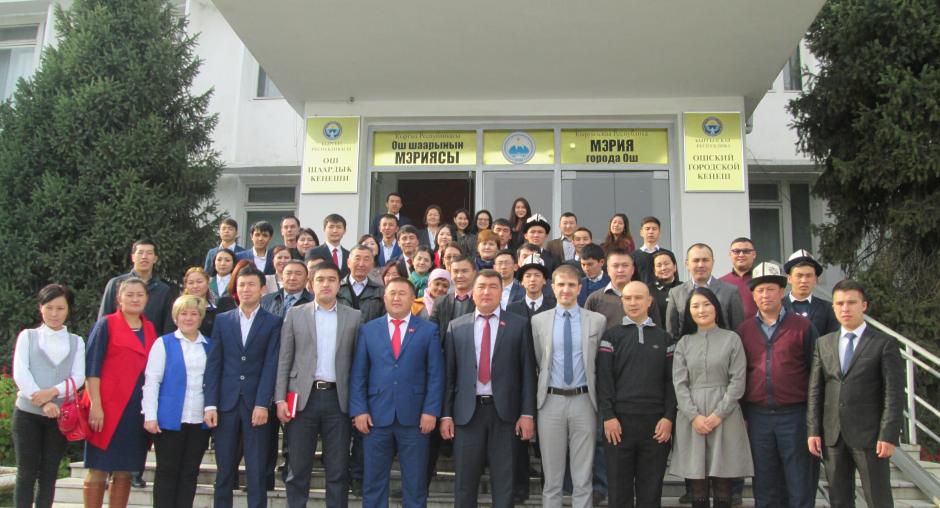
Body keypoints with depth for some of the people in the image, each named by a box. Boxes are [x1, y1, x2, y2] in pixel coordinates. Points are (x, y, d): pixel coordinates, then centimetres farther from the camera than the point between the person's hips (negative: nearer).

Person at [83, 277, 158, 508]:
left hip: (138, 411, 5)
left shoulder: (150, 329, 13)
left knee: (124, 472, 8)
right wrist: (95, 405, -14)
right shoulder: (106, 325, -1)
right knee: (98, 470, 0)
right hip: (108, 409, -4)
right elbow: (91, 367, -6)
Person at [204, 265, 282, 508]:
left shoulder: (273, 322, 3)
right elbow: (213, 364, 5)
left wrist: (262, 404, -13)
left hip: (256, 404, -2)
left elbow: (271, 365, -4)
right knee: (224, 468, 8)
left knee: (257, 471, 1)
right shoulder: (222, 320, 10)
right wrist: (210, 404, -3)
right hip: (226, 403, 2)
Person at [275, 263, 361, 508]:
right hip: (303, 397, 0)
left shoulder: (354, 317, 6)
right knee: (298, 469, 6)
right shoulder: (295, 314, 7)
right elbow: (284, 359, 5)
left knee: (338, 471, 4)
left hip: (338, 399, 0)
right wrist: (280, 398, -3)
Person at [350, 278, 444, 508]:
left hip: (414, 417, -1)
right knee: (373, 481, 9)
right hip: (376, 416, 1)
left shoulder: (429, 330, 4)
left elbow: (435, 374, 0)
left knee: (415, 483, 7)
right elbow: (358, 374, 5)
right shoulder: (368, 330, 8)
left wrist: (431, 411, -8)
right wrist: (358, 410, -4)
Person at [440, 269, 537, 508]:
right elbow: (449, 374, 6)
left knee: (504, 482, 7)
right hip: (467, 411, 1)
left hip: (505, 411, -1)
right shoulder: (456, 327, 7)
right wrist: (446, 414, 1)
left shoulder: (519, 325, 3)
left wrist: (527, 413, -5)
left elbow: (527, 372, 1)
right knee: (465, 481, 9)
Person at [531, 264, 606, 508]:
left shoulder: (597, 321, 2)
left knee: (583, 477, 6)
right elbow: (537, 362, 10)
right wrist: (541, 391, 7)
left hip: (584, 401, 0)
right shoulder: (538, 321, 4)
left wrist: (600, 401, 3)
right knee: (552, 477, 9)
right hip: (551, 401, 1)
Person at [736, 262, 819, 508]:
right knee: (764, 487, 11)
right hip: (758, 416, 3)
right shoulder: (744, 330, 7)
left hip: (795, 415, -2)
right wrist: (742, 414, 5)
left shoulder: (802, 326, -1)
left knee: (801, 486, 5)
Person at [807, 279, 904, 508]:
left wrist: (889, 436, -12)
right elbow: (815, 390, 8)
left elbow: (894, 393, -6)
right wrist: (813, 430, 2)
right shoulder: (823, 344, 9)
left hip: (870, 436, -3)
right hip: (833, 436, 4)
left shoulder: (885, 344, -1)